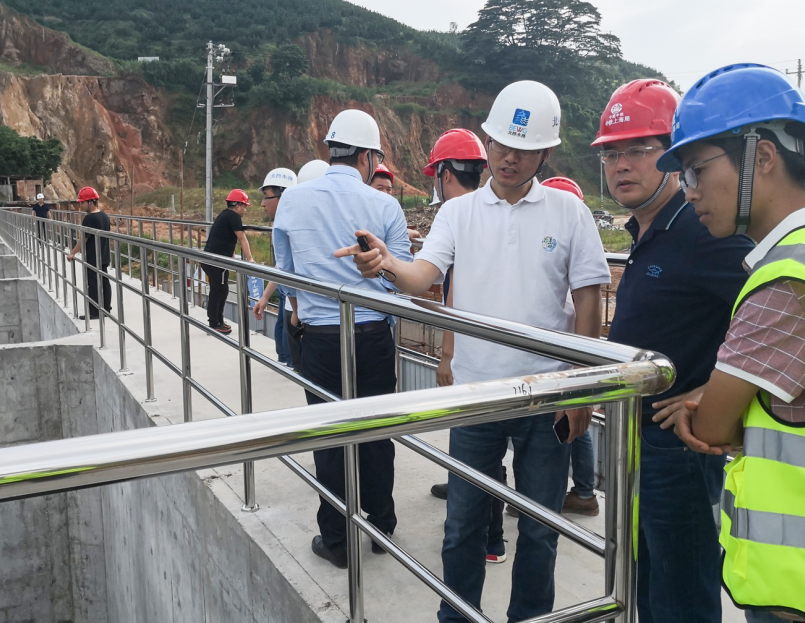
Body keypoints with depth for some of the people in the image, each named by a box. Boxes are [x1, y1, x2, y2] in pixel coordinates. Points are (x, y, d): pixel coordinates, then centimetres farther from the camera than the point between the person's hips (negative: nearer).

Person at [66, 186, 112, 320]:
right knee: (104, 282, 12)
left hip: (92, 259, -8)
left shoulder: (89, 218, -18)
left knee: (93, 284, -3)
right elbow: (110, 231, 19)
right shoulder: (104, 215, 7)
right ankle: (106, 308, 18)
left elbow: (84, 239, -17)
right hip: (104, 257, 8)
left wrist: (72, 253, -9)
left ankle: (94, 312, -1)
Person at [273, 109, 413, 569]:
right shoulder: (385, 207, -5)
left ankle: (337, 540, 21)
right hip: (374, 336, 0)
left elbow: (286, 270, 9)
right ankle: (380, 527, 29)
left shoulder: (293, 200, 0)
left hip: (319, 338, 0)